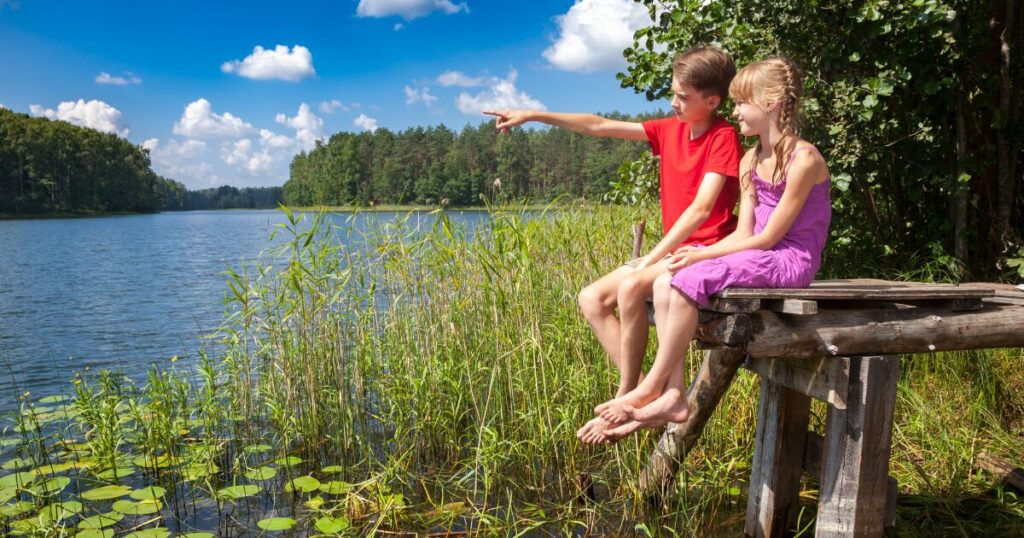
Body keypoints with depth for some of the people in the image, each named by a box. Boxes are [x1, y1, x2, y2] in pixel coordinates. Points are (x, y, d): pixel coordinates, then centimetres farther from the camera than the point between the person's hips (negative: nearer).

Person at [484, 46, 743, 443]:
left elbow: (701, 208, -22)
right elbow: (600, 127, 11)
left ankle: (624, 400, -17)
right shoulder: (670, 130, 11)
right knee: (592, 299, -6)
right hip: (673, 250, 8)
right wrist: (533, 115, 8)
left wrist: (650, 258, -24)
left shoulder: (724, 138, -10)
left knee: (631, 288, -32)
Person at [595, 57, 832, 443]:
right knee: (665, 283, -12)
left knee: (688, 281, -26)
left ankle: (651, 387, -14)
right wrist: (697, 255, -10)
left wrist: (701, 255, -15)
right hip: (759, 255, 8)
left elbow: (767, 237, -15)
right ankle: (673, 396, -18)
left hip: (790, 261, -8)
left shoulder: (803, 159, -13)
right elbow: (744, 232, 7)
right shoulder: (750, 161, 13)